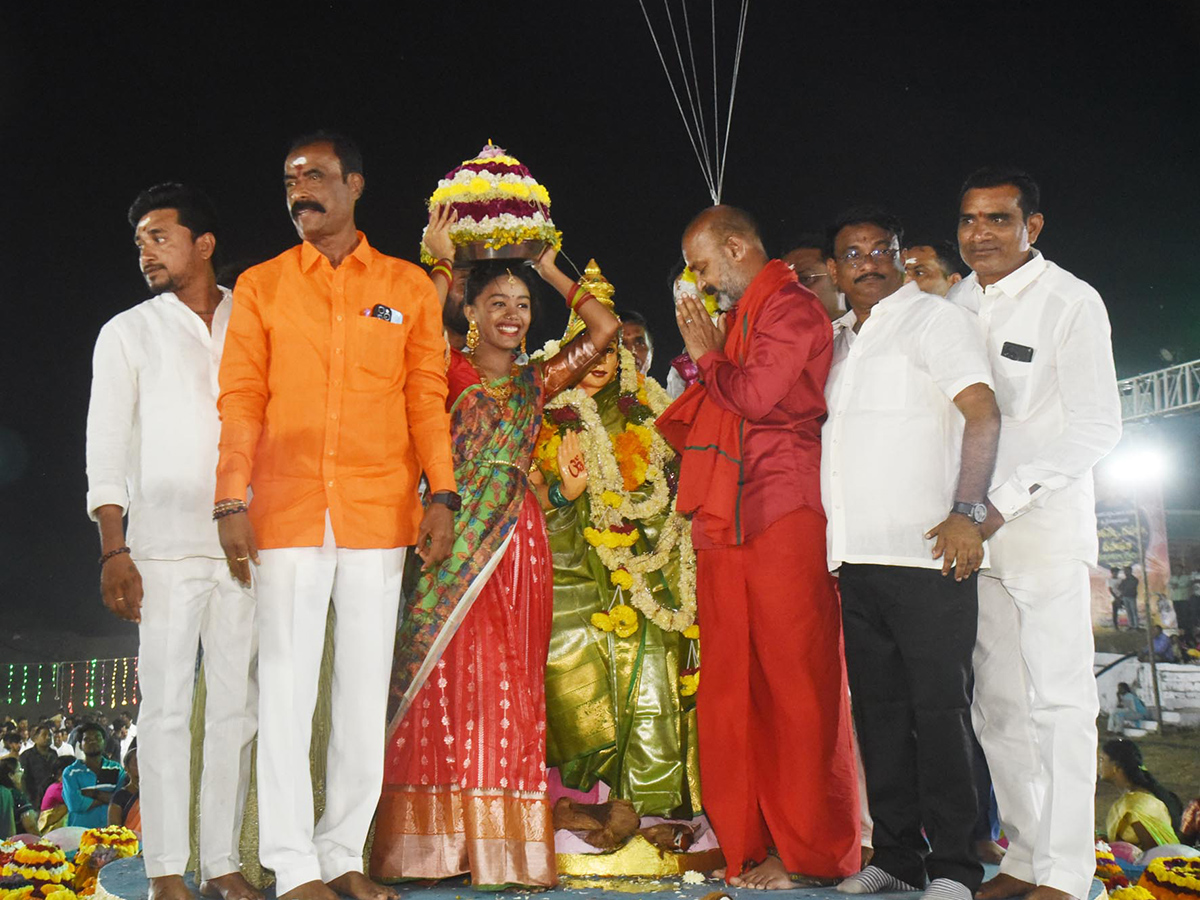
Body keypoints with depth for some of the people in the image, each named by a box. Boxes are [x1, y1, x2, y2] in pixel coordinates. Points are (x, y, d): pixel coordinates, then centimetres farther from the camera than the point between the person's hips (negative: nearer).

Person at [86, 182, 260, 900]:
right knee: (166, 706, -1)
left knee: (238, 706, 3)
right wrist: (113, 551, -6)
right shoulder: (129, 333, 9)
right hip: (164, 545, -1)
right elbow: (107, 445, 4)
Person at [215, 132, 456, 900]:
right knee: (288, 685, 0)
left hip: (379, 511, 1)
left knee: (366, 686, 6)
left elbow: (428, 399, 6)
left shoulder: (409, 287, 9)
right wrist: (232, 502, -7)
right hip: (286, 510, -1)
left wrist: (441, 495, -3)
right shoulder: (260, 287, 8)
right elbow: (240, 399, 3)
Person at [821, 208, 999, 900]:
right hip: (857, 558, 7)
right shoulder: (839, 339, 20)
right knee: (879, 708, 10)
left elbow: (983, 413, -11)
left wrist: (966, 513, -20)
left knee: (939, 708, -3)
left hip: (926, 555, -6)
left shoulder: (934, 318, 1)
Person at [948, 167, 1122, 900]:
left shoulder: (1072, 303, -6)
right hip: (973, 530, 6)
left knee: (1060, 700, -4)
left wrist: (1005, 501, -19)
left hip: (1046, 522, -5)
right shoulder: (954, 302, 11)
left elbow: (1098, 427, -11)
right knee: (997, 702, 9)